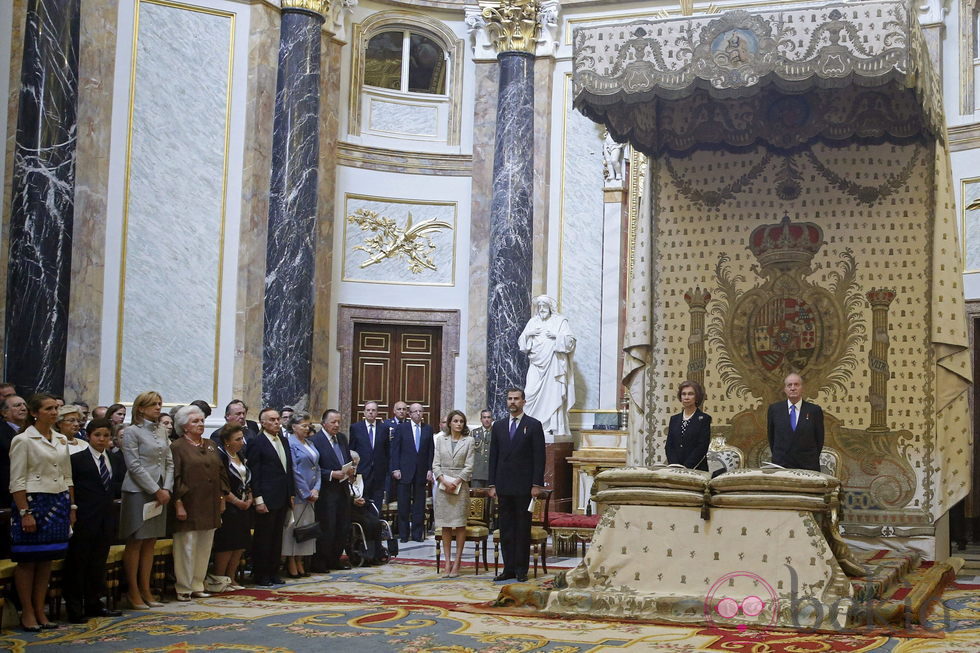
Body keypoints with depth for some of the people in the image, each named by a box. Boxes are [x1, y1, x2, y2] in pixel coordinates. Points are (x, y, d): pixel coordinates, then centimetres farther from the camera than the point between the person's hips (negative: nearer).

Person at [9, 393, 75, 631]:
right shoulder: (23, 440, -6)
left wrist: (71, 507, 12)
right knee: (27, 560, 0)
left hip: (59, 504, 6)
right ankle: (27, 613, 8)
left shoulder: (61, 440, 12)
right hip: (33, 502, -6)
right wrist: (25, 512, -15)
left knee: (46, 560, 9)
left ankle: (40, 611, 16)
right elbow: (17, 481, -10)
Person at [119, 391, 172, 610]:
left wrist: (166, 489, -1)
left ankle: (145, 590, 13)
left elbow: (169, 462, 13)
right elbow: (134, 465, -11)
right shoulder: (132, 431, -5)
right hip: (138, 491, -6)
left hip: (159, 492, 6)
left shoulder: (161, 432, 14)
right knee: (135, 542, -1)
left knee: (150, 542, 8)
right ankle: (133, 592, 4)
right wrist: (156, 490, -12)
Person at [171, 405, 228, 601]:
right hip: (189, 507, -6)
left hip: (210, 506, 7)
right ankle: (184, 589, 5)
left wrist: (221, 498, 11)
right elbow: (175, 478, -10)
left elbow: (221, 472, 17)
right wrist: (178, 503, -16)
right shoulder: (177, 447, -5)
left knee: (205, 548, 10)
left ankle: (197, 585, 18)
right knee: (187, 547, -3)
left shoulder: (211, 445, 15)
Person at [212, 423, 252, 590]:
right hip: (227, 507, -8)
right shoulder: (220, 456, -12)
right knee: (226, 545, -8)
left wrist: (249, 499, 4)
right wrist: (237, 501, -13)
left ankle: (231, 579, 15)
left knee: (240, 545, 8)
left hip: (243, 506, 8)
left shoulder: (240, 456, 15)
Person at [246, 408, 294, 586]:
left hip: (282, 498, 7)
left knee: (277, 537, 12)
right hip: (266, 498, -7)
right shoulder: (257, 443, -8)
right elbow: (254, 474, -11)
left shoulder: (284, 441, 13)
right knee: (263, 538, 0)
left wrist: (291, 494, 12)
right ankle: (260, 575, 8)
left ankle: (273, 573, 20)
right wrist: (258, 500, -15)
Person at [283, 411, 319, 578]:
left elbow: (317, 468, 14)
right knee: (293, 527, -4)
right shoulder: (290, 443, -10)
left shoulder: (309, 443, 15)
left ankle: (299, 564, 14)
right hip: (297, 494, -8)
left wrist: (316, 489, 0)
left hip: (311, 495, 8)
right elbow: (294, 472, -14)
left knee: (306, 526, 8)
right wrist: (307, 493, -13)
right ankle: (291, 565, 1)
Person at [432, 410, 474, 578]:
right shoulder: (441, 439, 8)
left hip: (460, 486, -2)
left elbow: (469, 466, -2)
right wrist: (444, 481, -10)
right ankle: (447, 562, 5)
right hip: (443, 484, 2)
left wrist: (456, 482, -12)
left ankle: (457, 562, 2)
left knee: (460, 524, -2)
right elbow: (435, 464, 4)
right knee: (445, 525, 2)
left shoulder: (468, 441, 3)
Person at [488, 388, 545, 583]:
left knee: (523, 529, 1)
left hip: (524, 486, -4)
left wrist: (536, 484, -9)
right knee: (506, 528, 5)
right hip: (504, 486, 4)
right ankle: (509, 568, 10)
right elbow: (493, 456, 12)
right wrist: (492, 484, 7)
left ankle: (521, 569, 5)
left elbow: (539, 457, -3)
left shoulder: (533, 425, 0)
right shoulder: (499, 426, 12)